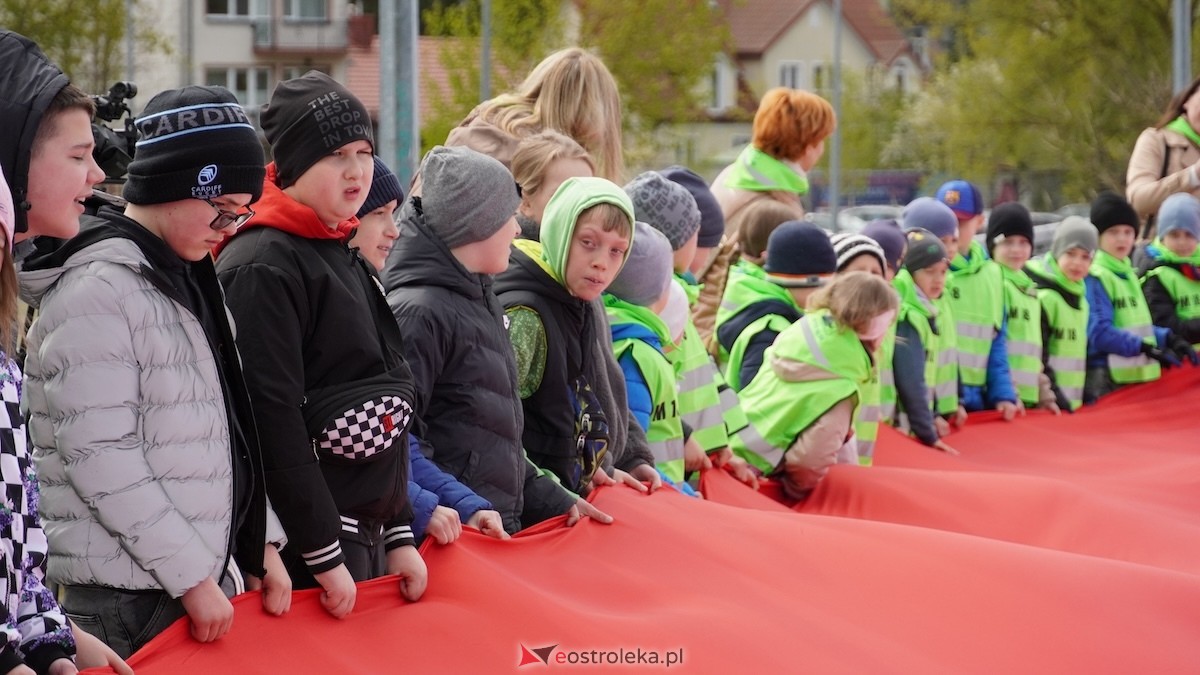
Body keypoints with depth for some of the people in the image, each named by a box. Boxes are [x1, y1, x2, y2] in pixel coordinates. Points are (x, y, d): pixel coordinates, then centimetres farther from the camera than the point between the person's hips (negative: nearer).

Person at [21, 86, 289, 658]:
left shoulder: (189, 279, 15)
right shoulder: (97, 293, -14)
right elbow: (100, 460, -19)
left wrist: (260, 543, 12)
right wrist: (191, 577, -17)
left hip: (207, 573, 8)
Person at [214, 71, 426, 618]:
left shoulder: (344, 260, 17)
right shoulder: (263, 268, -13)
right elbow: (272, 419, -19)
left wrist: (399, 536, 16)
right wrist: (324, 558, -20)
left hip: (365, 534, 9)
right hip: (305, 549, -9)